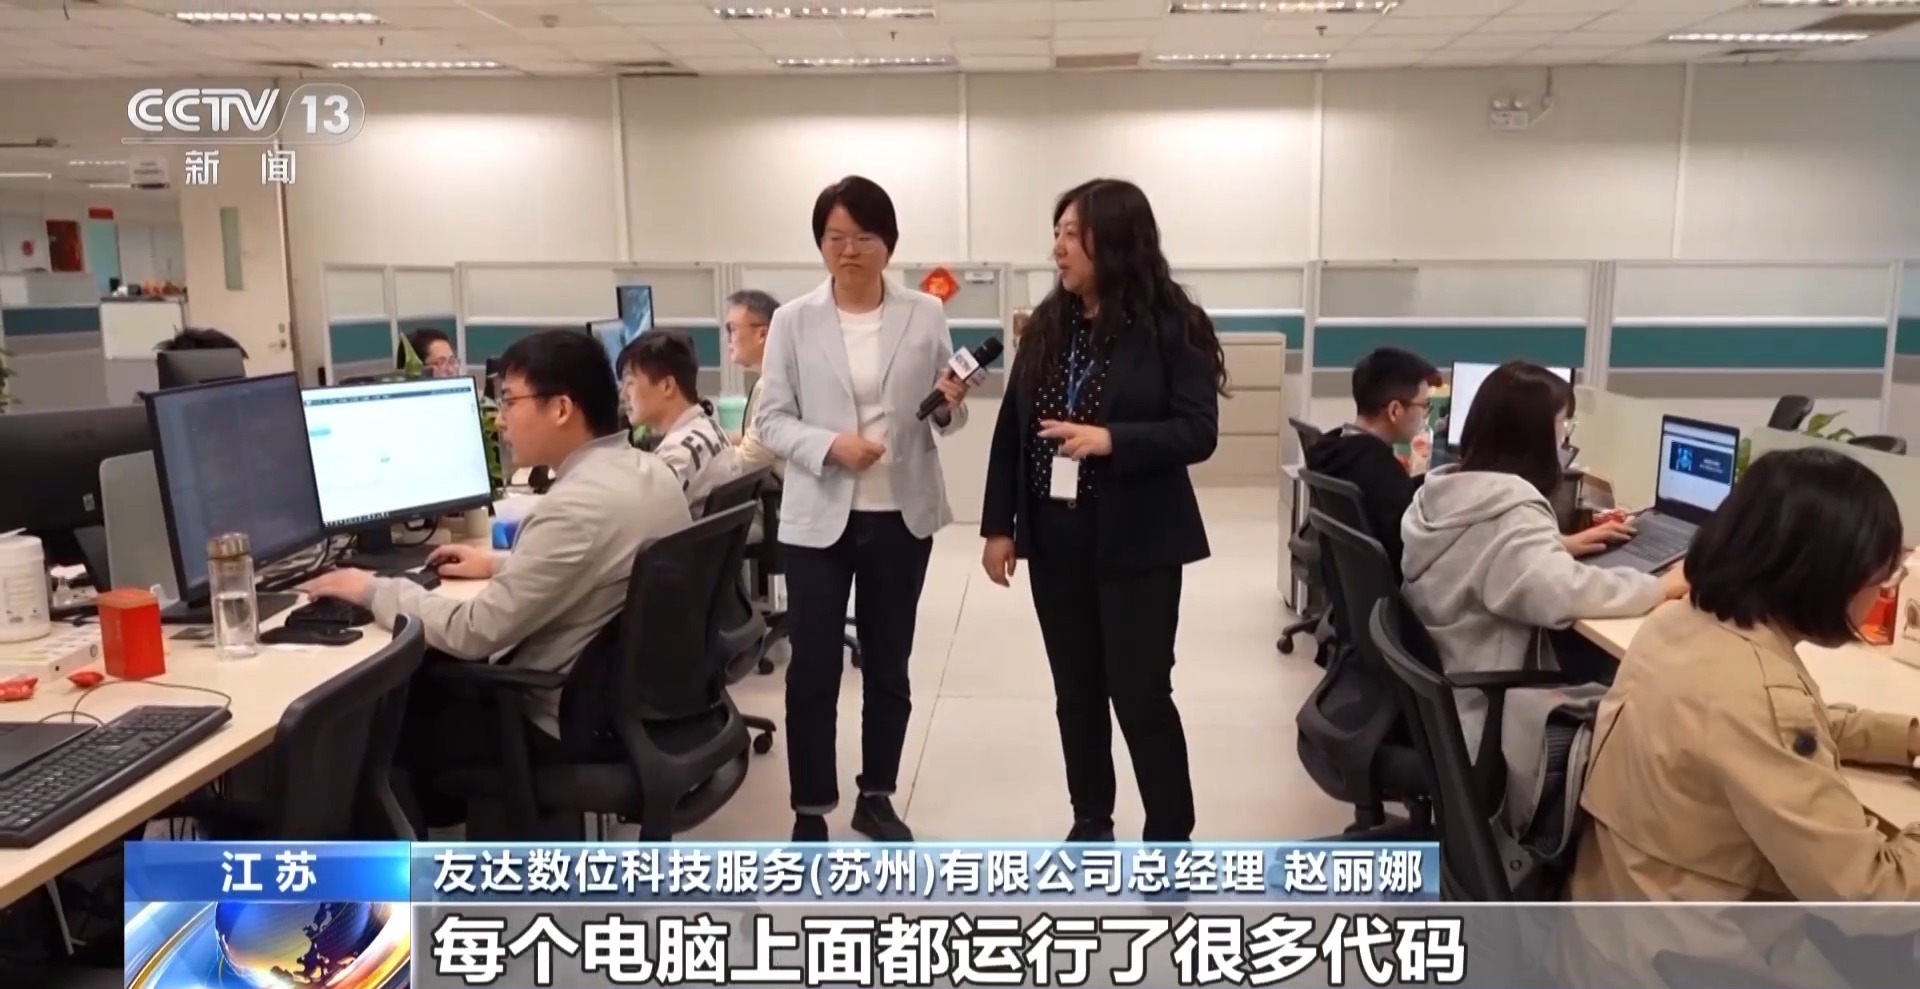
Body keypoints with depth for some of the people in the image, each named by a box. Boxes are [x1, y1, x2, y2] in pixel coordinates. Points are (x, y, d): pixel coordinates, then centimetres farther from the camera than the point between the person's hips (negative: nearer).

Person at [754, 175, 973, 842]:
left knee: (888, 667, 13)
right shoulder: (793, 321, -2)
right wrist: (830, 446, -21)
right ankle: (810, 813, 16)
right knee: (813, 670, 1)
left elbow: (943, 419, 5)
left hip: (903, 515, 2)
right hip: (818, 517, -1)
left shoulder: (926, 315, 1)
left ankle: (876, 798, 30)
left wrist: (949, 408, -18)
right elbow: (770, 419, -4)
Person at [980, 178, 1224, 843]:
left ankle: (1171, 841, 14)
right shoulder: (1047, 325, 6)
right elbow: (1011, 429, 8)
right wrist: (999, 526, 4)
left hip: (1136, 539, -5)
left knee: (1140, 691, -1)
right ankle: (1090, 822, 30)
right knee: (1076, 688, 14)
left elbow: (1198, 433, -13)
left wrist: (1111, 439, -27)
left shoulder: (1171, 326, -8)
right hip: (1055, 536, 5)